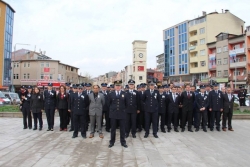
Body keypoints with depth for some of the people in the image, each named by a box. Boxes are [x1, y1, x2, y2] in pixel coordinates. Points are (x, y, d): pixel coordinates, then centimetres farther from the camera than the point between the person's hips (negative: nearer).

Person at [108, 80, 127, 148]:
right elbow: (109, 103, 11)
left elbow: (126, 104, 9)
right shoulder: (111, 94, 2)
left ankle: (123, 142, 20)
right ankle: (112, 142, 21)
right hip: (113, 114, 0)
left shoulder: (124, 94, 2)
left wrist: (123, 109, 10)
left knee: (122, 129, 7)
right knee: (113, 129, 9)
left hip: (122, 114, 0)